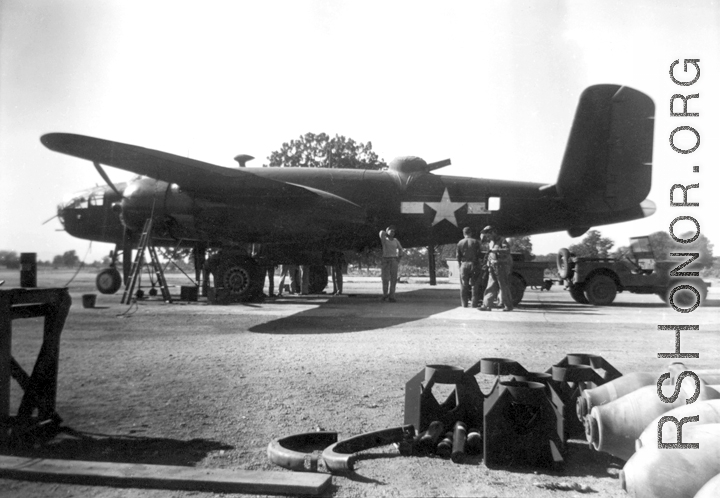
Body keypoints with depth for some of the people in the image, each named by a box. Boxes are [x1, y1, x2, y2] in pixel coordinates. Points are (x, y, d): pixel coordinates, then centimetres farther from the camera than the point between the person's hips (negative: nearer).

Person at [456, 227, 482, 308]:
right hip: (474, 264, -1)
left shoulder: (460, 243, 4)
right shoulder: (476, 242, -1)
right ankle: (474, 304, 2)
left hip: (464, 265, 2)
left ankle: (464, 304, 7)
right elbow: (478, 255, -3)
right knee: (475, 286, 4)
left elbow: (458, 256, 3)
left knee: (464, 286, 7)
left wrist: (459, 265, 14)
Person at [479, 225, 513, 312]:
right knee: (491, 287, 2)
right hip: (492, 268, 7)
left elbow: (507, 250, -26)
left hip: (501, 267, -7)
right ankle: (487, 305, -1)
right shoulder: (490, 243, 16)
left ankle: (508, 306, 6)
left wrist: (496, 250, -29)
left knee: (504, 287, -2)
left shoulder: (502, 241, -8)